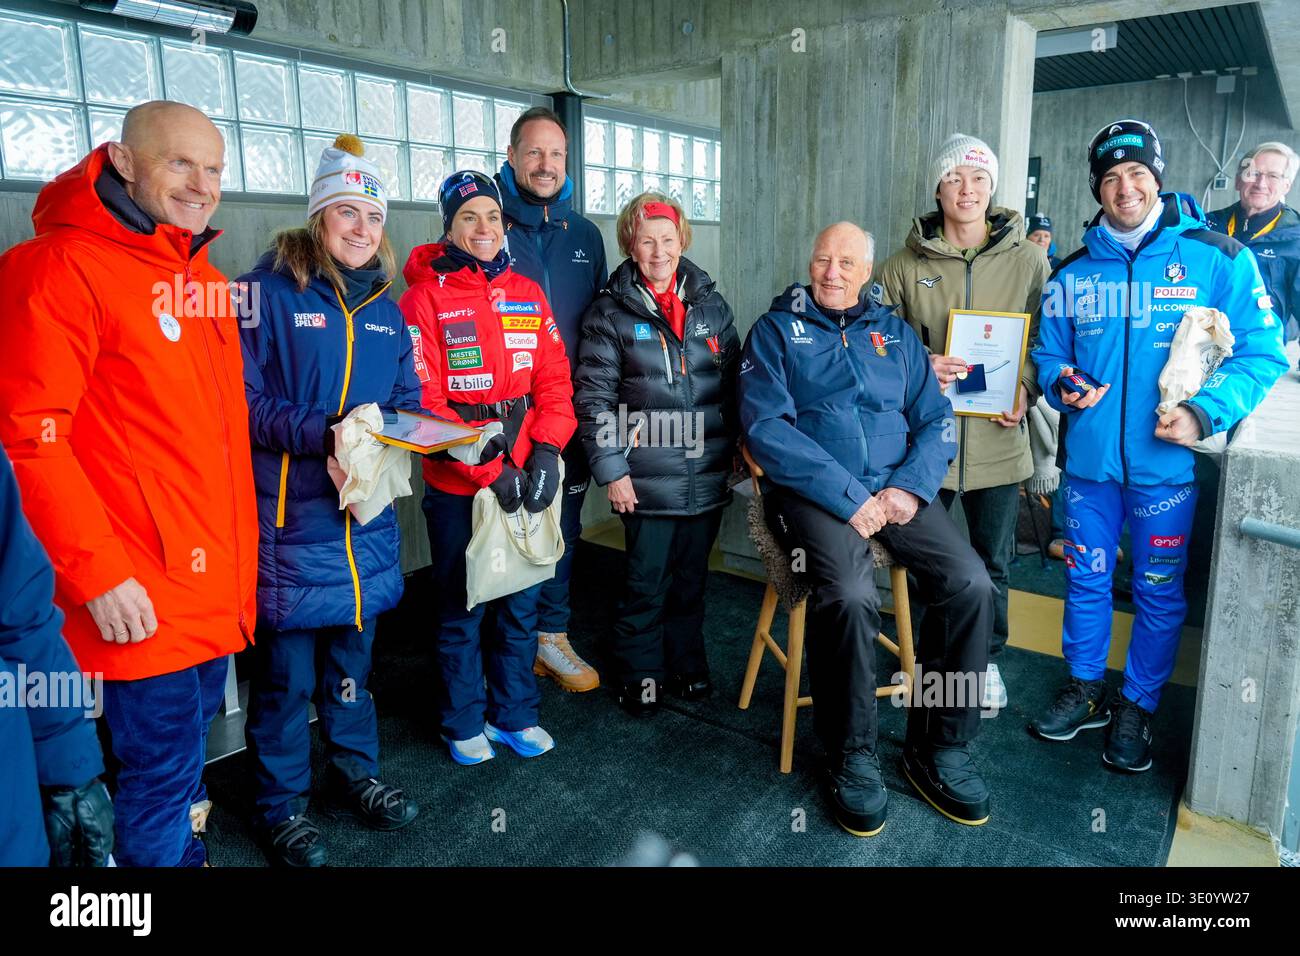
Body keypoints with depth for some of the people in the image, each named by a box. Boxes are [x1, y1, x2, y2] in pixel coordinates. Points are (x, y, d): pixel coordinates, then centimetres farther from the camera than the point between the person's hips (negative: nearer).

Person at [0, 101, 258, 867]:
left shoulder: (205, 279, 12)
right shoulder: (63, 266, -11)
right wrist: (97, 571, -17)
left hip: (218, 587, 7)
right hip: (145, 594, -7)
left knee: (187, 751, 21)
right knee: (164, 767, 5)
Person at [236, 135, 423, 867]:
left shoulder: (386, 307, 11)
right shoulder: (267, 292, -7)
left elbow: (407, 400, 15)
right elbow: (245, 402, -13)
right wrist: (321, 433, -25)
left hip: (366, 516, 5)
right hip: (287, 517, -5)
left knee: (353, 653, 19)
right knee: (286, 670, 6)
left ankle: (357, 774, 38)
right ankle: (282, 805, 27)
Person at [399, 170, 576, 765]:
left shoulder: (528, 295, 8)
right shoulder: (425, 297, -6)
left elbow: (554, 382, 4)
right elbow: (423, 402, -12)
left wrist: (545, 452, -12)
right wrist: (488, 469, -16)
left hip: (526, 480, 4)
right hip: (456, 487, -4)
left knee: (520, 603, 15)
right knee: (460, 609, 10)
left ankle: (514, 714, 34)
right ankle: (464, 723, 30)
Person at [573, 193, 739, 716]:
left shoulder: (711, 304, 8)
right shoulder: (611, 313, -3)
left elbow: (734, 384, 13)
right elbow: (593, 397, -5)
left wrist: (738, 449, 9)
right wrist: (610, 469, -10)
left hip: (707, 476, 3)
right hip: (647, 479, -3)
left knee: (692, 576, 15)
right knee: (647, 581, 5)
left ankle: (687, 663, 33)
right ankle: (638, 671, 24)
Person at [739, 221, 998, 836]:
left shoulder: (895, 333, 20)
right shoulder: (775, 330, 8)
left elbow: (936, 421, 12)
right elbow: (766, 426, -7)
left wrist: (910, 487, -9)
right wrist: (847, 494, -16)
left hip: (898, 489, 4)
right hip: (813, 490, -4)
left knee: (970, 584, -19)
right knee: (849, 595, -31)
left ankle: (940, 748, 0)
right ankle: (851, 757, -8)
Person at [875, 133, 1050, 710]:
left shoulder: (1027, 259, 2)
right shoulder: (908, 263, 0)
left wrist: (1025, 388, -11)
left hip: (997, 440, 0)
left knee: (992, 562, 14)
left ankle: (987, 659, 35)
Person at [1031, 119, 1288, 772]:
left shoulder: (1218, 259, -5)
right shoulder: (1072, 272, 6)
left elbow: (1262, 352, -5)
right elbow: (1047, 353, 14)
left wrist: (1206, 412, -20)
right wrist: (1060, 385, -8)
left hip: (1166, 464, -3)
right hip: (1088, 456, 3)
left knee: (1159, 591, 10)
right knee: (1086, 579, 14)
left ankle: (1137, 706, 30)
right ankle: (1084, 690, 34)